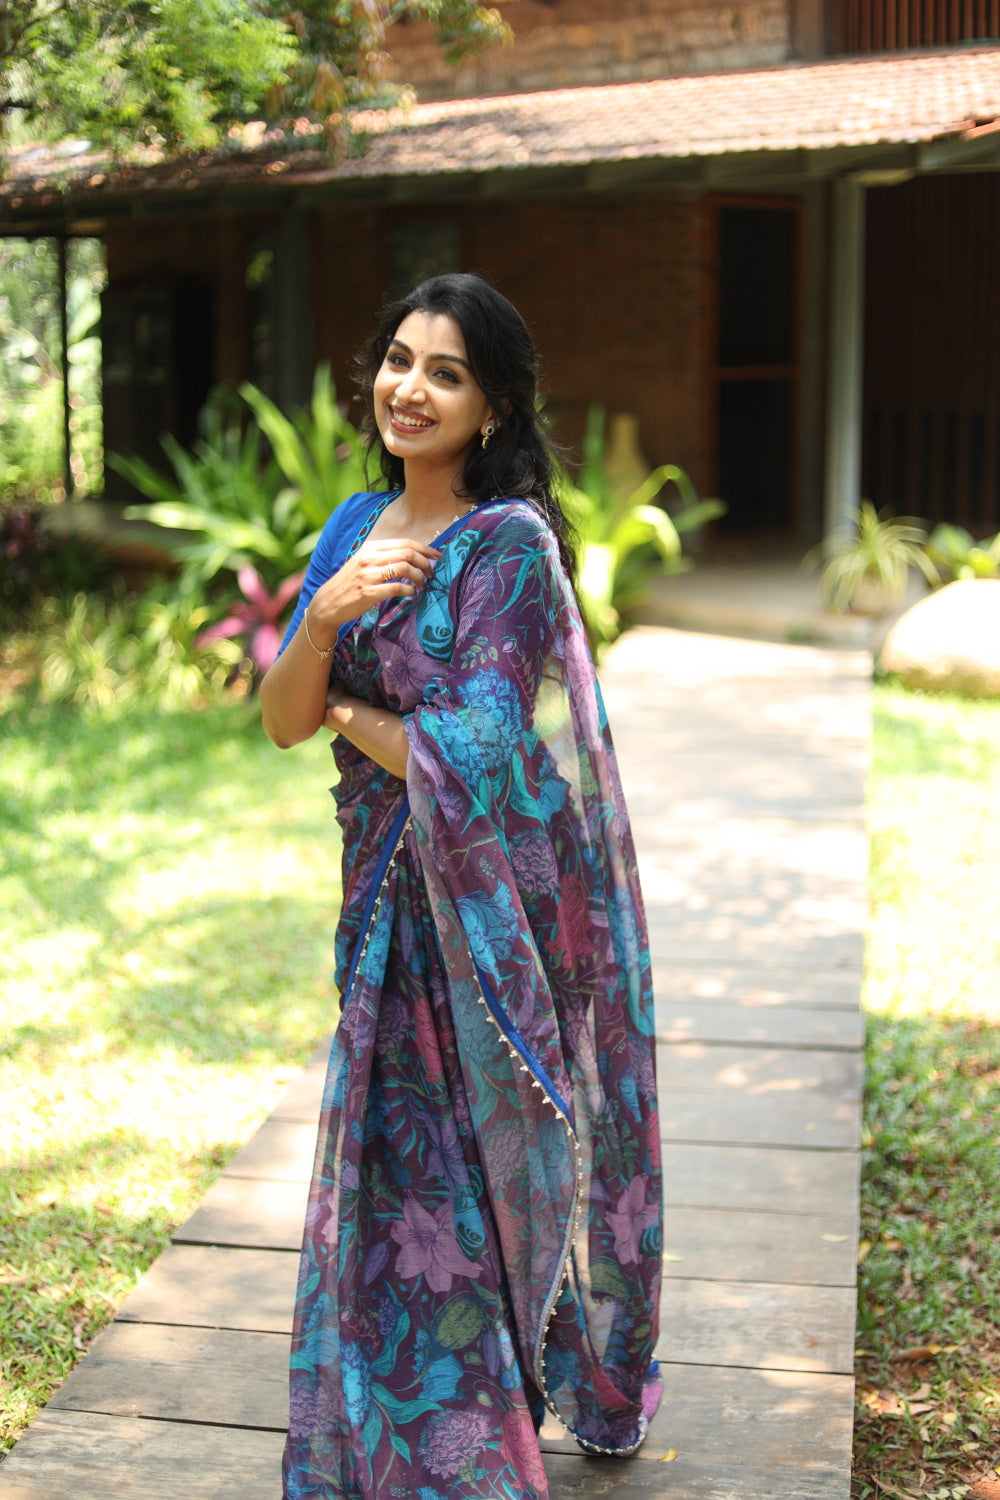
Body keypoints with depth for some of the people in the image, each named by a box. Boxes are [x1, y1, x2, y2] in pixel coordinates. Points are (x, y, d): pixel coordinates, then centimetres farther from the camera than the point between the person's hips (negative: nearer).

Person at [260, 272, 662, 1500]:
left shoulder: (510, 545, -17)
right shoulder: (359, 527, 6)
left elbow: (467, 757, -23)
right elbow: (283, 722, 2)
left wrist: (353, 712, -7)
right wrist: (321, 617, -16)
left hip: (486, 905, -7)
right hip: (387, 893, 7)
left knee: (450, 1182, 3)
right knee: (396, 1174, 17)